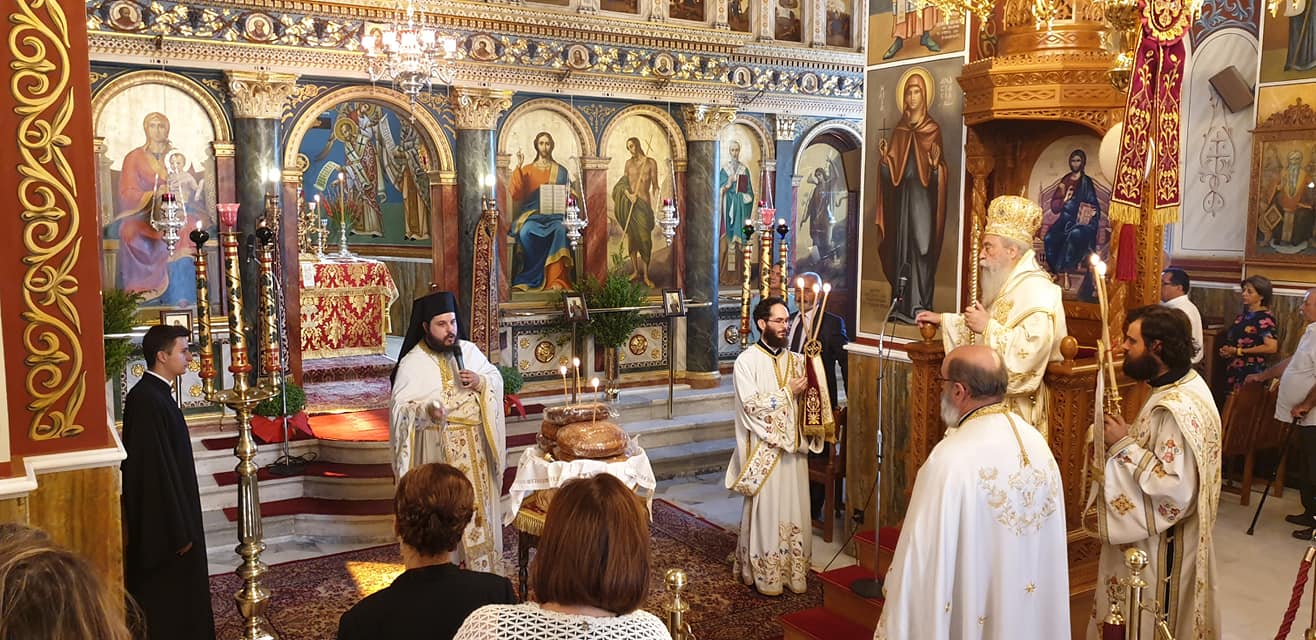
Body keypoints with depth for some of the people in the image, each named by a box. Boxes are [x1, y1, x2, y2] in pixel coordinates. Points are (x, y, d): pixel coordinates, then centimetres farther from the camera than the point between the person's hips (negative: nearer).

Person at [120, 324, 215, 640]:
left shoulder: (154, 393, 7)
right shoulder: (148, 401, -24)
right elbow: (155, 470, -25)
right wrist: (178, 529, -21)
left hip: (168, 512, 10)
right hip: (164, 518, -10)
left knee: (174, 595, 20)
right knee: (167, 600, 4)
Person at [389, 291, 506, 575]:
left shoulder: (468, 350, 4)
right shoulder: (412, 363, -9)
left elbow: (497, 378, 11)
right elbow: (399, 407, -10)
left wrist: (480, 381, -10)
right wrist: (427, 410, -29)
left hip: (475, 445, 5)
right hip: (437, 447, -4)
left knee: (479, 502, 11)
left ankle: (481, 566, 25)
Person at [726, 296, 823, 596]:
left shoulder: (795, 360, 9)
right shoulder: (747, 361, -6)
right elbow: (751, 404, -15)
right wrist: (788, 392, -14)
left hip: (793, 447, 5)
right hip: (764, 449, -5)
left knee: (794, 509, 9)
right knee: (766, 510, 1)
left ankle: (793, 570, 18)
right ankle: (766, 574, 11)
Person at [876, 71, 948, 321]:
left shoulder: (932, 129, 1)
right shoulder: (900, 129, 13)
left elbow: (937, 173, -2)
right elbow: (892, 173, 11)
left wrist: (936, 164, -23)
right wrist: (884, 157, -7)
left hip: (922, 199, -4)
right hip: (902, 197, 4)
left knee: (921, 245, -7)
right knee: (901, 245, 4)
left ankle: (919, 306, -5)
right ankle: (901, 304, 8)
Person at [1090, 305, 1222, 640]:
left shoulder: (1177, 409, -30)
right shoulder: (1185, 382, 2)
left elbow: (1176, 488, -32)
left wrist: (1124, 445, -26)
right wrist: (1128, 435, -1)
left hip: (1160, 541, -10)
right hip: (1158, 530, 10)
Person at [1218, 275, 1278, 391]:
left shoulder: (1265, 318, -10)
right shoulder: (1243, 314, 13)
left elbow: (1271, 347, -20)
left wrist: (1238, 351, -15)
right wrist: (1225, 350, 4)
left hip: (1251, 372, -7)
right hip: (1233, 370, 7)